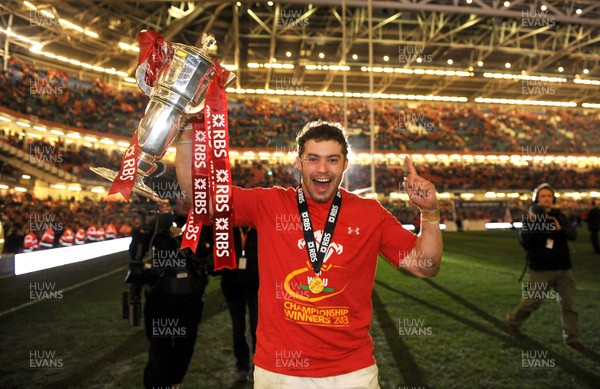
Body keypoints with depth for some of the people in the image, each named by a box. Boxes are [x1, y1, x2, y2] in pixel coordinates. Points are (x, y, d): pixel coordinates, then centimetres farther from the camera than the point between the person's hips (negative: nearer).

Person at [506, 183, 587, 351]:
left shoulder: (559, 216, 6)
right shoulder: (531, 217, -8)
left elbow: (573, 235, -4)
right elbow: (524, 242, -18)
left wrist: (561, 228, -24)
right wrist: (531, 223, -29)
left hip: (563, 268, 4)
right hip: (541, 269, -4)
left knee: (569, 304, 7)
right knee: (533, 301, 6)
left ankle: (572, 338, 19)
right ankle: (513, 321, 28)